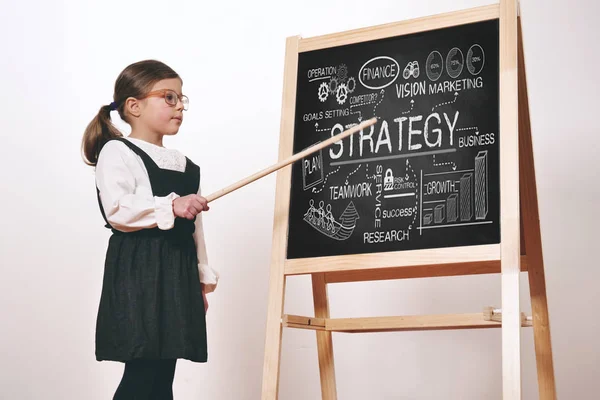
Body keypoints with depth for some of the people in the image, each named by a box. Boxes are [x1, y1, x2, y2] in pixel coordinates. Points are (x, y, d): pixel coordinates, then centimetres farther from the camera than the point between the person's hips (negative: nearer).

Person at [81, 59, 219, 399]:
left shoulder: (185, 165, 20)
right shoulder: (117, 152, -4)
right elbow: (117, 209, -19)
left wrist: (202, 278, 20)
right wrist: (171, 205, -26)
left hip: (180, 273, 8)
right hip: (140, 272, -7)